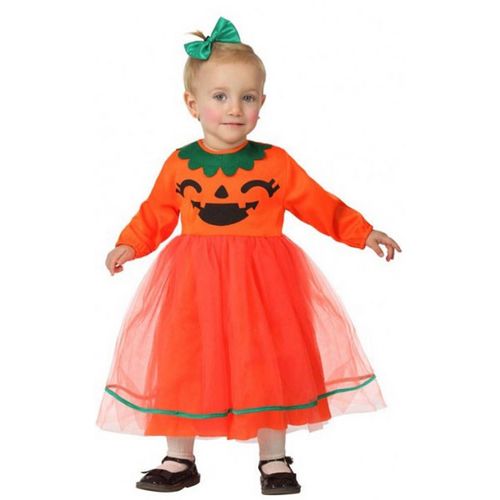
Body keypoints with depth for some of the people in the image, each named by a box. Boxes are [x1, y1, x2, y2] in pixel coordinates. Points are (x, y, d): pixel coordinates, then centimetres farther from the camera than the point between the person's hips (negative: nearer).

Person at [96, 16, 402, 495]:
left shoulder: (275, 163, -3)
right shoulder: (179, 164, 1)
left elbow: (318, 203, 2)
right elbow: (155, 212, 10)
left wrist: (363, 233, -3)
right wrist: (129, 245, -3)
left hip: (261, 280, -1)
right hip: (193, 284, 1)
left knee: (267, 366, 1)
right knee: (180, 365, 4)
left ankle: (273, 460, 18)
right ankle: (179, 460, 22)